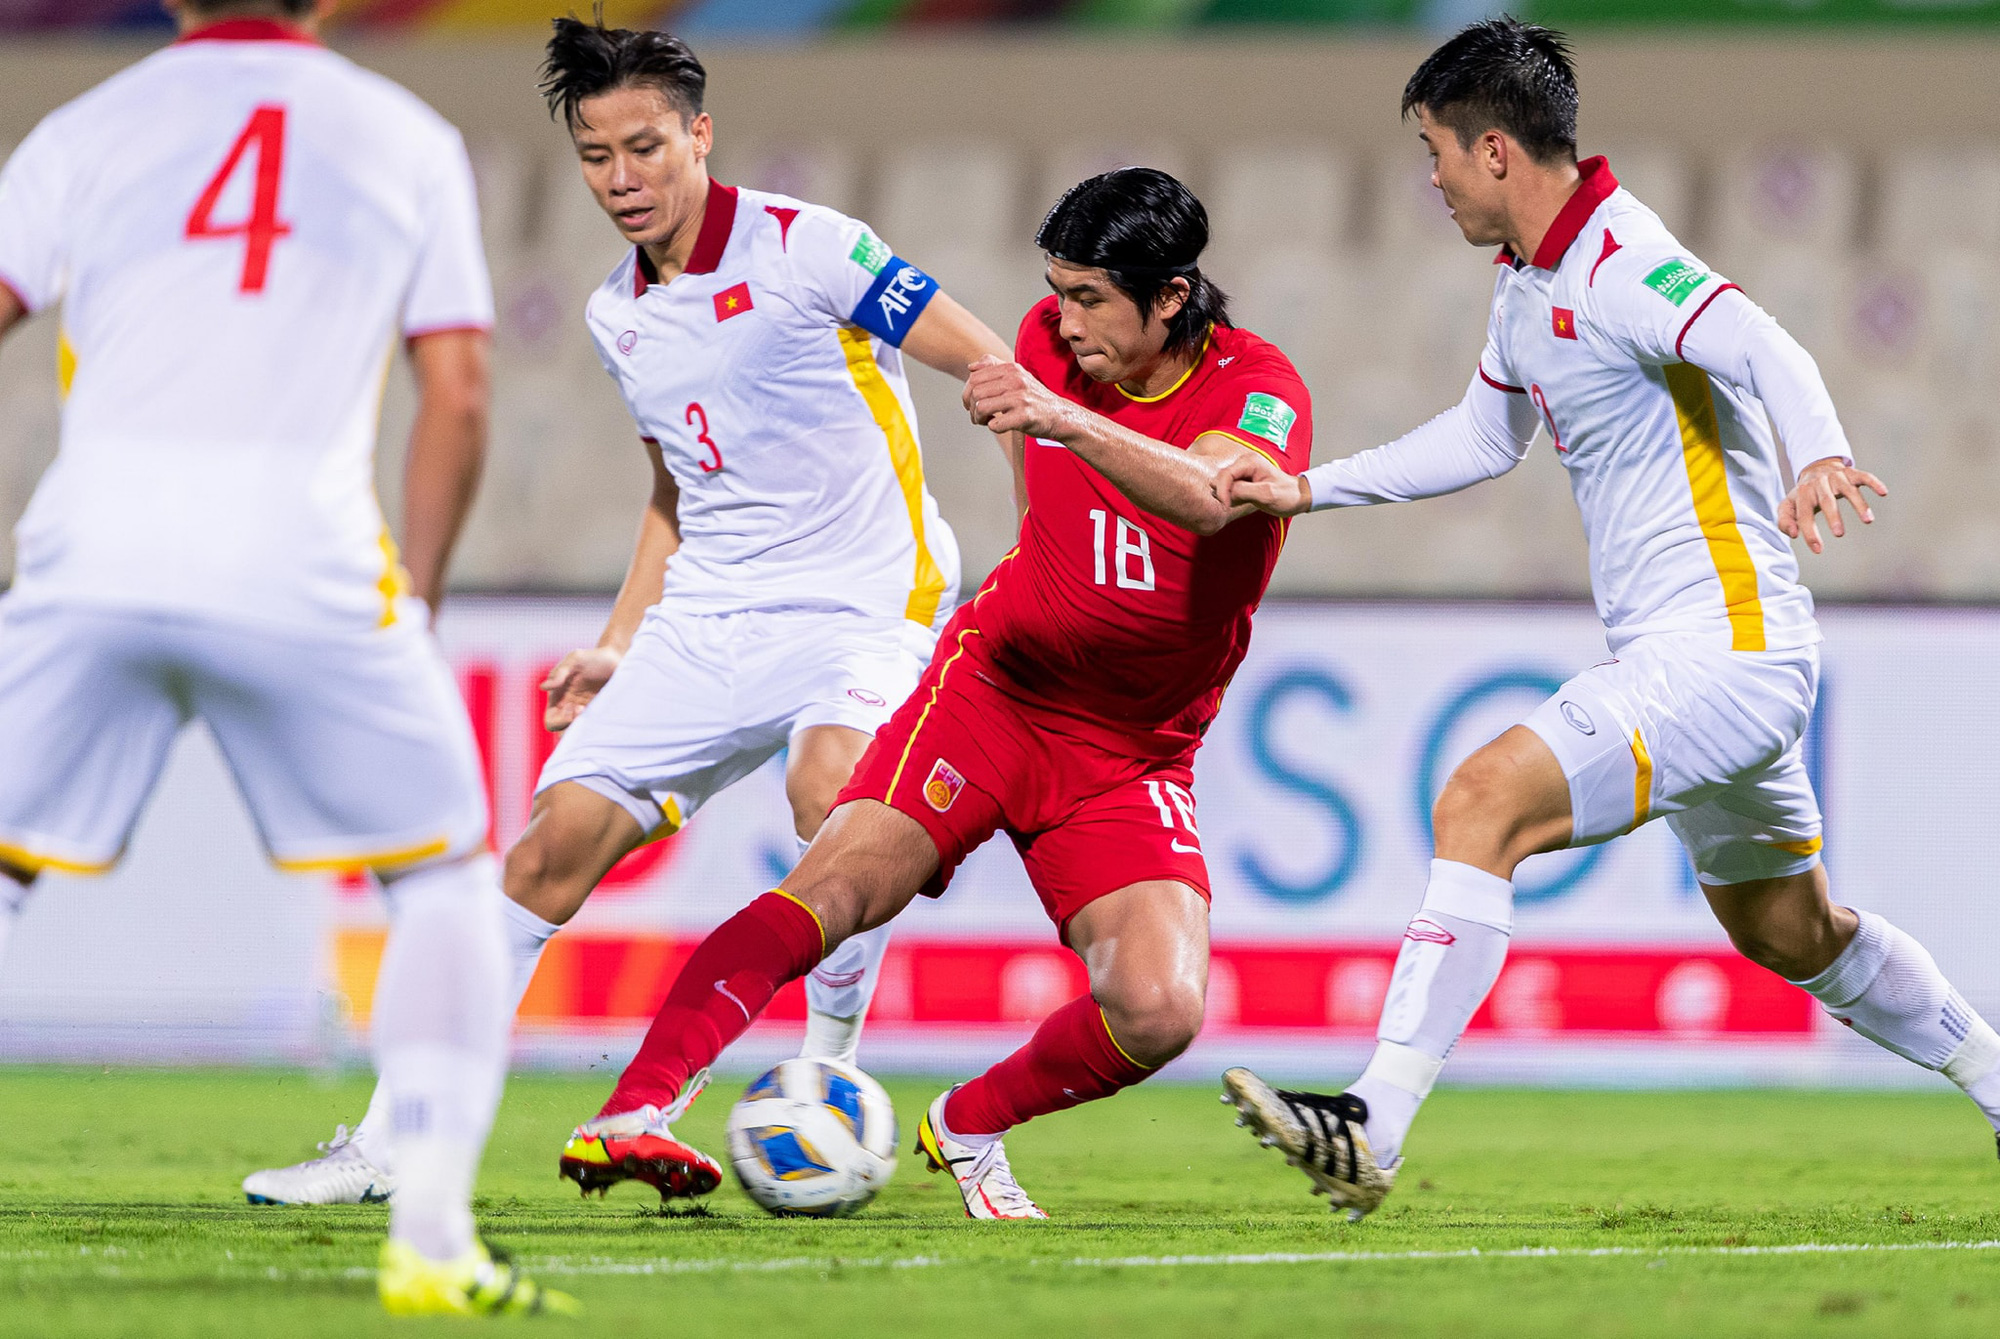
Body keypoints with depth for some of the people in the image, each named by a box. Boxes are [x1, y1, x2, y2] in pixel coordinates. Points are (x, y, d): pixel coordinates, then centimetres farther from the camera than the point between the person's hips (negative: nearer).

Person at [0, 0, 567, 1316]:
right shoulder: (410, 141, 16)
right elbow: (458, 399, 10)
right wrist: (415, 603, 17)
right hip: (303, 557, 0)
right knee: (446, 878, 15)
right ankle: (431, 1234, 4)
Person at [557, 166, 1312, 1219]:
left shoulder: (1261, 390, -16)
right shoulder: (1051, 341, -1)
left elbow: (1208, 498, -40)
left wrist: (1067, 421, -54)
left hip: (1133, 759, -1)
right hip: (995, 686, 1)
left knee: (1161, 1012, -19)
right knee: (839, 882, -25)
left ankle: (969, 1127, 9)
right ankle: (638, 1104, -34)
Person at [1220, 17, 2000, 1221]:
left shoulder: (1617, 266, -18)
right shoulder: (1529, 284, 12)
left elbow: (1760, 349, -36)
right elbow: (1485, 436, 29)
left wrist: (1820, 454, -56)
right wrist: (1309, 489, 26)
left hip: (1724, 645, -11)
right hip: (1689, 655, 11)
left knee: (1482, 804, -22)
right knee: (1790, 935, 22)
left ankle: (1376, 1129, -27)